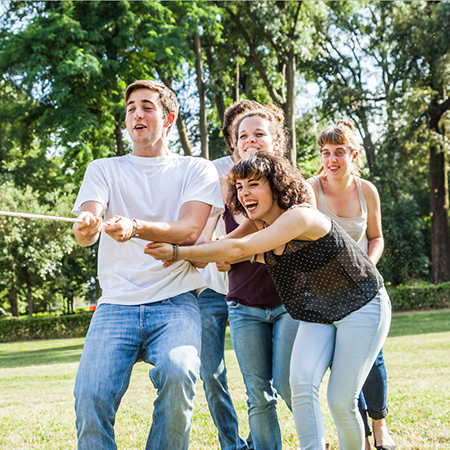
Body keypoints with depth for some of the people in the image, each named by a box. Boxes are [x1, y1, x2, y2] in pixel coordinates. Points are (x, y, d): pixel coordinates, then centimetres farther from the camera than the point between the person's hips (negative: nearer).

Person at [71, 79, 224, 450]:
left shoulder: (196, 170, 13)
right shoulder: (104, 170, 16)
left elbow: (189, 231, -4)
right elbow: (85, 236, 0)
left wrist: (135, 227, -24)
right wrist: (86, 227, -27)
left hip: (176, 300, -1)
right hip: (116, 303, 1)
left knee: (178, 372, -31)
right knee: (90, 395, -22)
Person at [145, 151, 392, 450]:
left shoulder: (300, 216, -26)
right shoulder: (264, 236, 0)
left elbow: (240, 249, -32)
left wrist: (178, 253, -32)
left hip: (362, 307, -7)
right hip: (317, 314, 7)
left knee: (341, 401, -7)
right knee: (302, 382, -18)